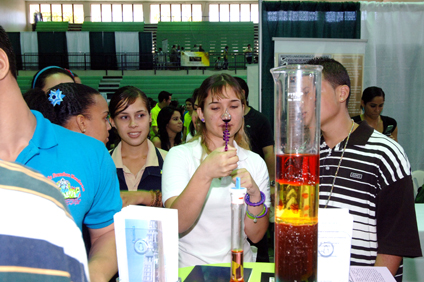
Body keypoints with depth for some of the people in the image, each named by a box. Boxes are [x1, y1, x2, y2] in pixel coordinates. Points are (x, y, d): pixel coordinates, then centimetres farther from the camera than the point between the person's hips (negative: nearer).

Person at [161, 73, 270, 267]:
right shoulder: (179, 155, -4)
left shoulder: (256, 163, 5)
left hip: (240, 268, 3)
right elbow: (176, 225, -16)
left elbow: (256, 235, 3)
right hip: (190, 268, -2)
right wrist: (205, 173, -27)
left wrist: (255, 194, -13)